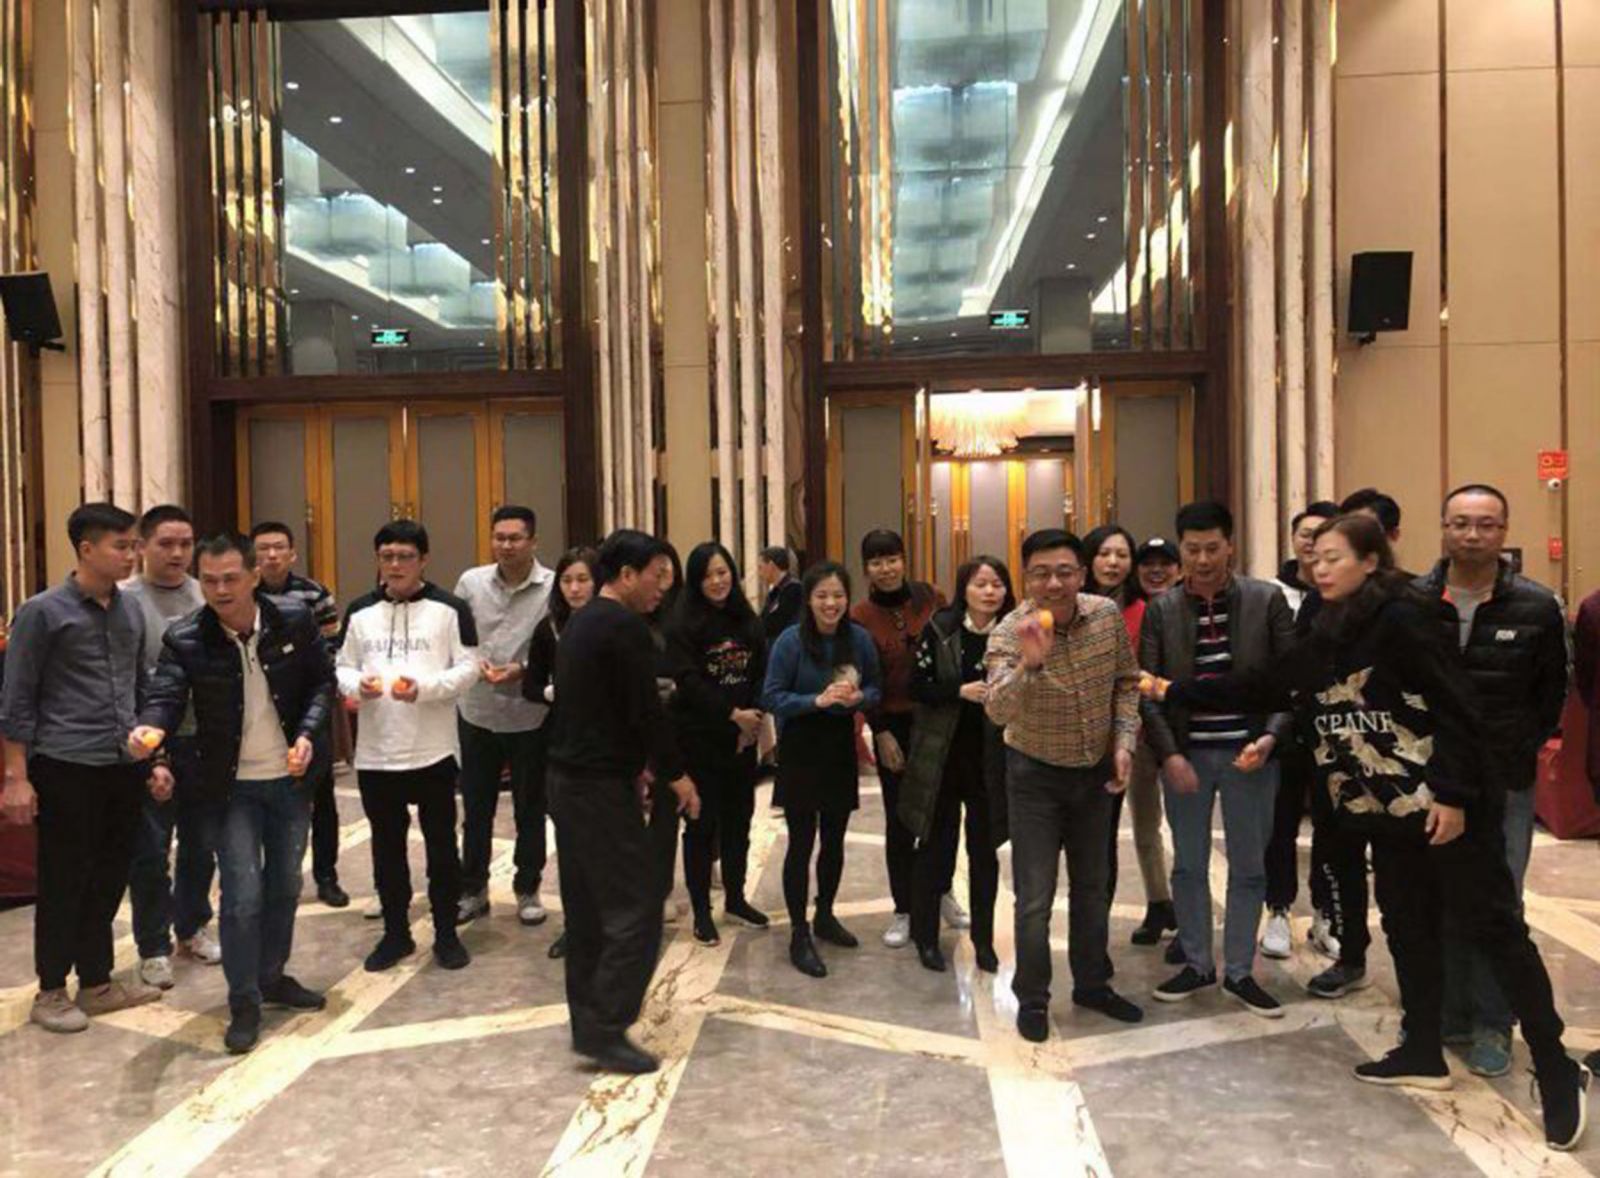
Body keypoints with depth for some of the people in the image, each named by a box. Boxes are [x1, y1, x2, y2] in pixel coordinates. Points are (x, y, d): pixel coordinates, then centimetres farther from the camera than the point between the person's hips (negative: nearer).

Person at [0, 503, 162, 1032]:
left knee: (109, 879, 12)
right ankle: (51, 992, 20)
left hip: (124, 767, 5)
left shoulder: (131, 609, 10)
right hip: (67, 769, -5)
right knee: (64, 882, 5)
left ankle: (97, 983, 26)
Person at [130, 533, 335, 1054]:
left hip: (291, 778, 3)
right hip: (233, 785, -2)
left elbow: (322, 681, 0)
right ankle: (244, 1003, 13)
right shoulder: (184, 639, -14)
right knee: (243, 894, -3)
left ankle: (273, 977, 34)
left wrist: (308, 734, -14)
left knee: (284, 886, 15)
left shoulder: (295, 620, -10)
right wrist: (150, 729, -44)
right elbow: (165, 695, -21)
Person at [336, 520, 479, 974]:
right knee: (387, 847, 14)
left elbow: (468, 668, -6)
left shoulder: (449, 608, -3)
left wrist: (425, 687, -21)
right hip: (375, 753, 3)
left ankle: (446, 934, 20)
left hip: (434, 750, -3)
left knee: (441, 845, 7)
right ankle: (396, 933, 28)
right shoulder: (360, 611, 9)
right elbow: (343, 668, 11)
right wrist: (357, 685, -11)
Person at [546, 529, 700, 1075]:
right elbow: (645, 711, -17)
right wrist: (676, 776, -5)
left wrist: (635, 766, 19)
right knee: (636, 906, -4)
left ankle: (588, 1020, 23)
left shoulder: (580, 623, 14)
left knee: (587, 906, 15)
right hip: (601, 786, -10)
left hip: (569, 778, 10)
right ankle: (605, 1029, -2)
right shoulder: (625, 627, -15)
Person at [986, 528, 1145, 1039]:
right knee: (1035, 897, 1)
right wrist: (1029, 662, -56)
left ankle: (1092, 984, 37)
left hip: (1096, 770, 4)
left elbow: (1126, 682, 3)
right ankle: (1031, 998, 20)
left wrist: (1124, 740, -8)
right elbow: (998, 711, -40)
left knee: (1093, 885, 18)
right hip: (1035, 774, -4)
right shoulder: (1010, 633, -25)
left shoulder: (1108, 615, -12)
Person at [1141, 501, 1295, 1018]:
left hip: (1248, 753, -1)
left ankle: (1240, 971, 25)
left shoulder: (1267, 599, -5)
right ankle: (1196, 964, 28)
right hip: (1185, 754, 1)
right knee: (1188, 865, 12)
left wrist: (1270, 737, -16)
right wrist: (1169, 754, -12)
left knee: (1248, 867, 10)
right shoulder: (1161, 609, -2)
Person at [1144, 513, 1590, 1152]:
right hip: (1387, 809, 8)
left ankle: (1557, 1071, 12)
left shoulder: (1401, 618, -15)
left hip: (1445, 804, -8)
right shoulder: (1327, 636, 10)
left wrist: (1454, 793, -21)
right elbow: (1259, 689, 15)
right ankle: (1423, 1052, 29)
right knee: (1407, 927, 15)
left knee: (1495, 928, -1)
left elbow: (1456, 708, -18)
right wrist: (1174, 691, 13)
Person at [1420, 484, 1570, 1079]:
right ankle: (1447, 1015, 24)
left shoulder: (1537, 608, -3)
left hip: (1505, 786, -1)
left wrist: (1524, 750, 2)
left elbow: (1551, 691, 7)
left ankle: (1491, 1024, 20)